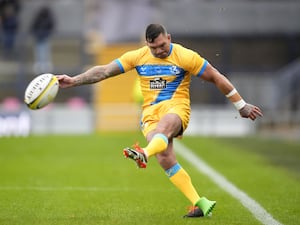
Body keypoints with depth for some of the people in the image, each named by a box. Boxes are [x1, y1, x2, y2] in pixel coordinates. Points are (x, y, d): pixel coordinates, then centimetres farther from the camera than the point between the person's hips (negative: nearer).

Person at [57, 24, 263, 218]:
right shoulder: (137, 57, 6)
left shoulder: (185, 57, -3)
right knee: (165, 158, -19)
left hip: (176, 107, -3)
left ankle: (144, 154, -73)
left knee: (163, 126, -40)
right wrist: (74, 81, -3)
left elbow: (217, 78, 3)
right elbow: (104, 71, 6)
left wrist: (241, 106, 5)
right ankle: (200, 203, -17)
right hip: (150, 112, 3)